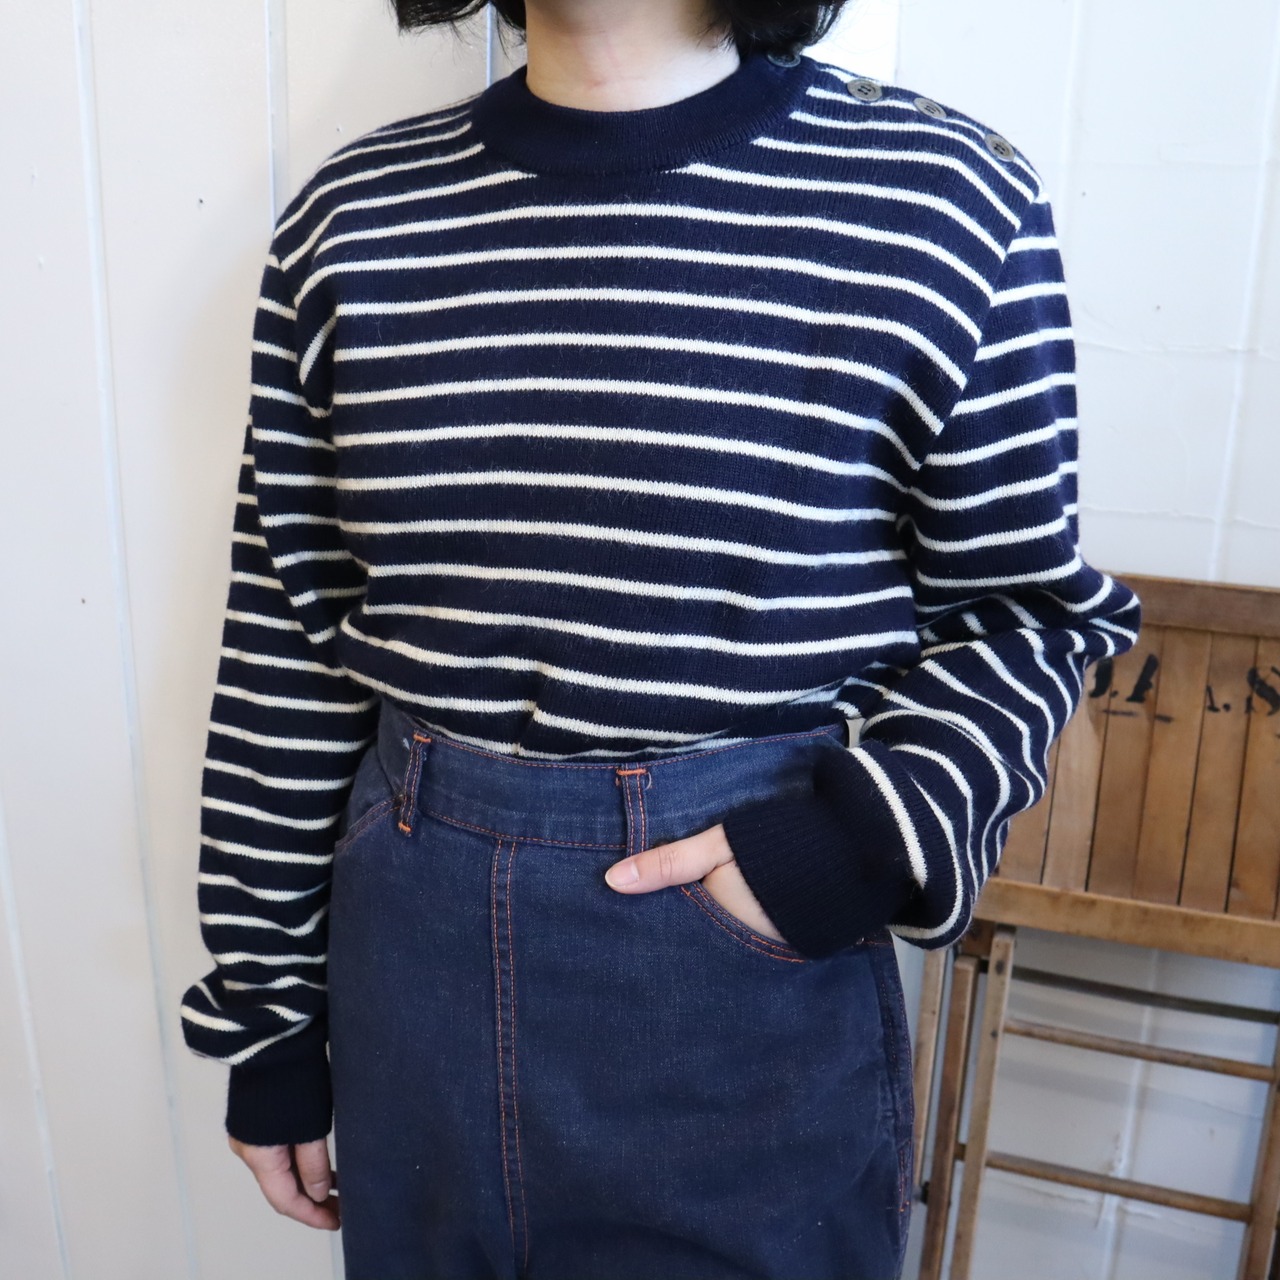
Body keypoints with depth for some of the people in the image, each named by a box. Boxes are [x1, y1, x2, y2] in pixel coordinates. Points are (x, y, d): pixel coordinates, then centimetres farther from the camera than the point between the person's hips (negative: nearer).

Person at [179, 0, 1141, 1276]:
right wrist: (266, 1013, 8)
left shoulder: (947, 201, -8)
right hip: (411, 960, 4)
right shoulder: (350, 219, 0)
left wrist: (874, 832, -17)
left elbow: (1024, 609, 1)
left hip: (763, 973, -2)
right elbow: (288, 643, 3)